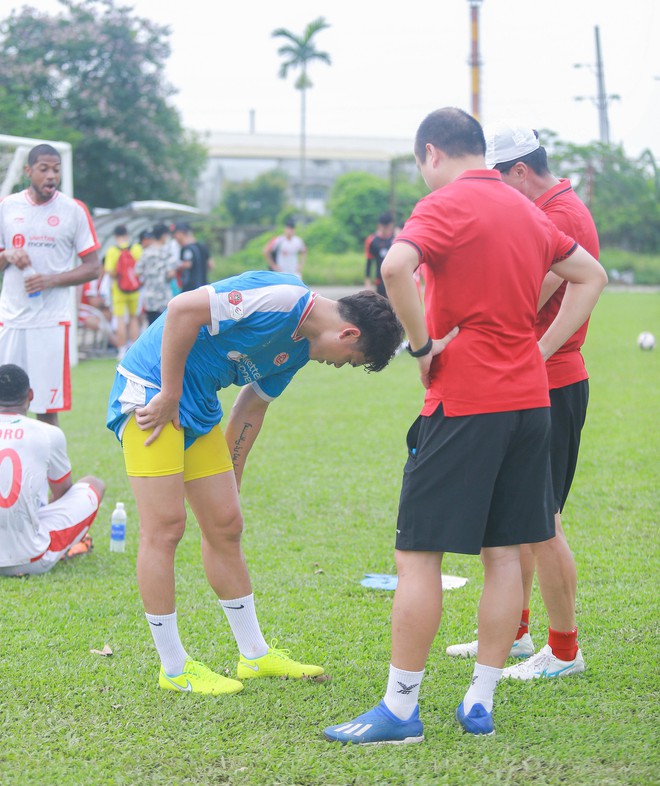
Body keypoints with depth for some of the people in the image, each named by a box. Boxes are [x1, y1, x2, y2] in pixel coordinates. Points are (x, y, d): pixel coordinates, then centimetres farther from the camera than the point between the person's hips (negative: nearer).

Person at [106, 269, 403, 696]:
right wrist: (170, 396, -21)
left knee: (225, 525, 11)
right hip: (150, 389, -10)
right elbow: (183, 308, -27)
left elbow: (253, 404, 19)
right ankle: (174, 669, 2)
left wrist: (230, 477, 20)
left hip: (199, 406, 10)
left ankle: (255, 655, 21)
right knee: (165, 527, -7)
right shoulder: (282, 299, -22)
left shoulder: (300, 347, 9)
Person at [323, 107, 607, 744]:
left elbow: (395, 266, -29)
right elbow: (590, 275, 25)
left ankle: (399, 709, 3)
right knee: (503, 553, 10)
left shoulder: (446, 205, -9)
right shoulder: (524, 209, 13)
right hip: (529, 399, 7)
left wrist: (422, 344, -16)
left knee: (418, 553, -1)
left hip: (462, 404, -7)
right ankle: (480, 704, 15)